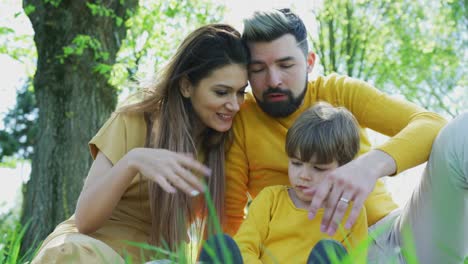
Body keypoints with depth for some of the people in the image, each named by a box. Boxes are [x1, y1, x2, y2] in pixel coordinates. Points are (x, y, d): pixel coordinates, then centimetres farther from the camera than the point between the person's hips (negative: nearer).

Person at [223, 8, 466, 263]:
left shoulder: (339, 91, 1)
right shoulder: (239, 120, -1)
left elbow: (434, 126, -10)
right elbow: (230, 215, 4)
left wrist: (372, 164, -30)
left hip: (386, 235, 3)